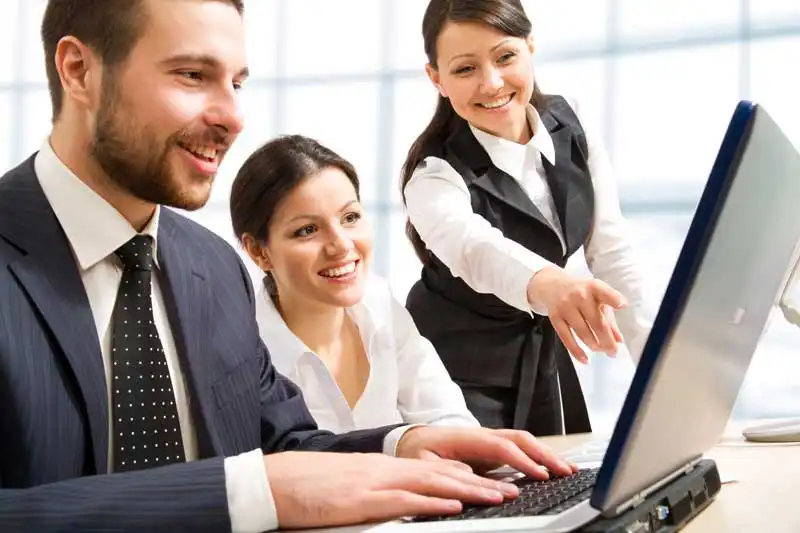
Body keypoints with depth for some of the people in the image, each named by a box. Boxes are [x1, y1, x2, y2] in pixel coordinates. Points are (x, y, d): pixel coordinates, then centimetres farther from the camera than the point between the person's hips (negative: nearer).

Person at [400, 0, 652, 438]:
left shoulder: (570, 127, -9)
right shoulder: (435, 176, -25)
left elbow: (611, 252, -6)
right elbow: (473, 246, -49)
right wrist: (548, 283, -70)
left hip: (544, 359, 5)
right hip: (457, 371, -5)